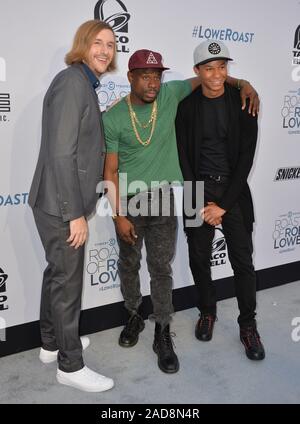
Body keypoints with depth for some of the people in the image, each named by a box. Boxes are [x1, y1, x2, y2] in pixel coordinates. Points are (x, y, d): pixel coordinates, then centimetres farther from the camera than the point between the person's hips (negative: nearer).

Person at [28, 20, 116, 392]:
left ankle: (52, 343, 38)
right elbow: (61, 153, -23)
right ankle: (70, 365, 18)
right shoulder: (72, 82, -16)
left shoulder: (85, 84, 14)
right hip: (61, 204, -10)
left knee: (58, 273, 20)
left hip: (64, 202, 10)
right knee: (67, 281, 1)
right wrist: (75, 213, -21)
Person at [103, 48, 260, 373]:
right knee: (129, 264, 14)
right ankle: (133, 316, 37)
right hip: (128, 200, 0)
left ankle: (162, 334, 17)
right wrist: (119, 215, -11)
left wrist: (242, 83, -2)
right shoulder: (113, 117, -10)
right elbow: (110, 171, -8)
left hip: (162, 198, 1)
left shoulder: (170, 95, -5)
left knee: (161, 267, 3)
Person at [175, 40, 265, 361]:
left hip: (233, 190, -1)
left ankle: (248, 326, 17)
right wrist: (200, 202, -9)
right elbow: (183, 157, -2)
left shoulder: (243, 103, -4)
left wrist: (224, 204, -11)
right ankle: (207, 312, 31)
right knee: (199, 258, 8)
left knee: (242, 260, 1)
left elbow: (246, 156, -7)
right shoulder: (186, 106, -2)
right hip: (197, 190, 1)